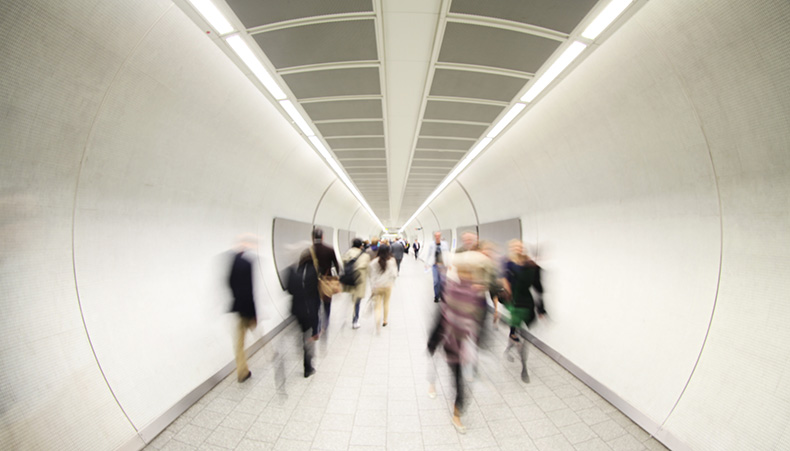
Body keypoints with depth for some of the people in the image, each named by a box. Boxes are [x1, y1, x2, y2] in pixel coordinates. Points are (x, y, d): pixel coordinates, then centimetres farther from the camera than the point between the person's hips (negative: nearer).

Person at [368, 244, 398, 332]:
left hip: (377, 286, 0)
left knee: (378, 306, 5)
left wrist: (373, 288, 4)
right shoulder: (391, 261, -11)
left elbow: (372, 275, -3)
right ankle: (385, 321, 34)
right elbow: (394, 274, -11)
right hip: (387, 285, 0)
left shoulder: (374, 262, -7)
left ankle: (378, 324, -15)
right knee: (386, 303, 22)